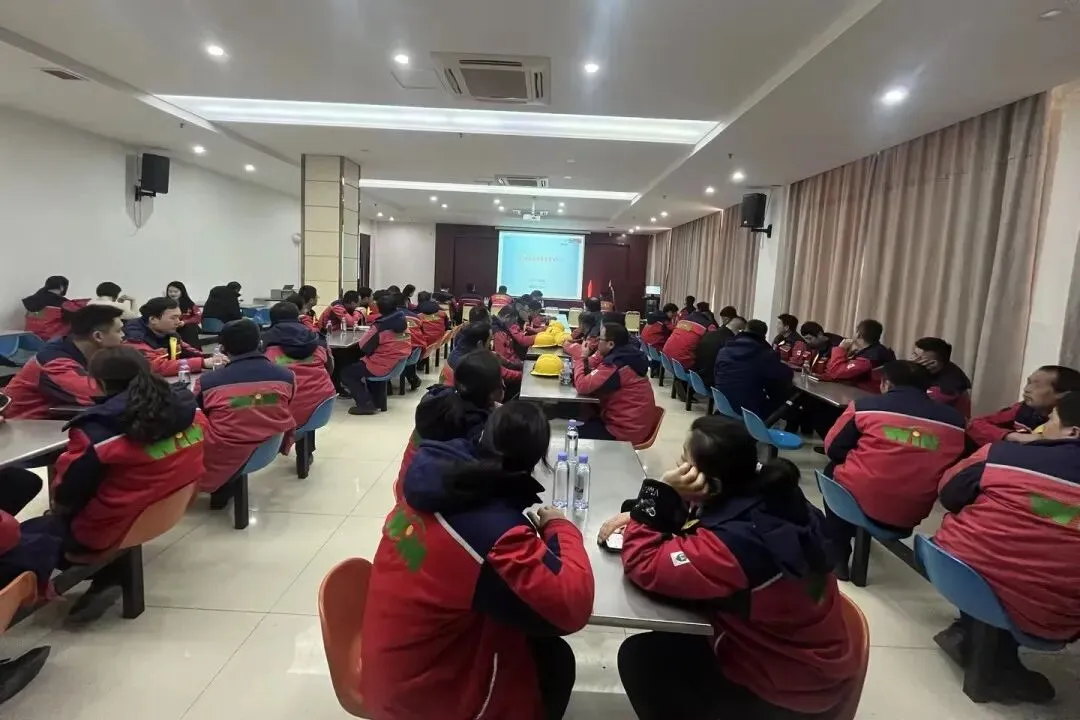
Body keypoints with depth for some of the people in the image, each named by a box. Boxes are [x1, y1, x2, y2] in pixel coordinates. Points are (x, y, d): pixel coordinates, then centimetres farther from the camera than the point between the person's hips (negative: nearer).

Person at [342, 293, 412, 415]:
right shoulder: (402, 322, 1)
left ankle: (366, 404, -2)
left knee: (346, 373, 8)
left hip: (382, 366, -8)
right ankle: (379, 400, 34)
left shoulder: (379, 327, -19)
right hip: (399, 364, 8)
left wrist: (368, 333, 7)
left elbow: (363, 347, -10)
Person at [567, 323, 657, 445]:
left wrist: (579, 357, -13)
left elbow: (582, 386, -27)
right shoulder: (624, 356, 6)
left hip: (626, 431, -9)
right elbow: (592, 378, 10)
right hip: (632, 423, 9)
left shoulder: (616, 365, -25)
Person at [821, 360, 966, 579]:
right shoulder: (954, 420, 3)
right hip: (911, 515, 3)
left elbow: (833, 450, 3)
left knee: (833, 471, 30)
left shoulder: (866, 405, -4)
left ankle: (838, 559, 32)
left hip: (860, 500, -3)